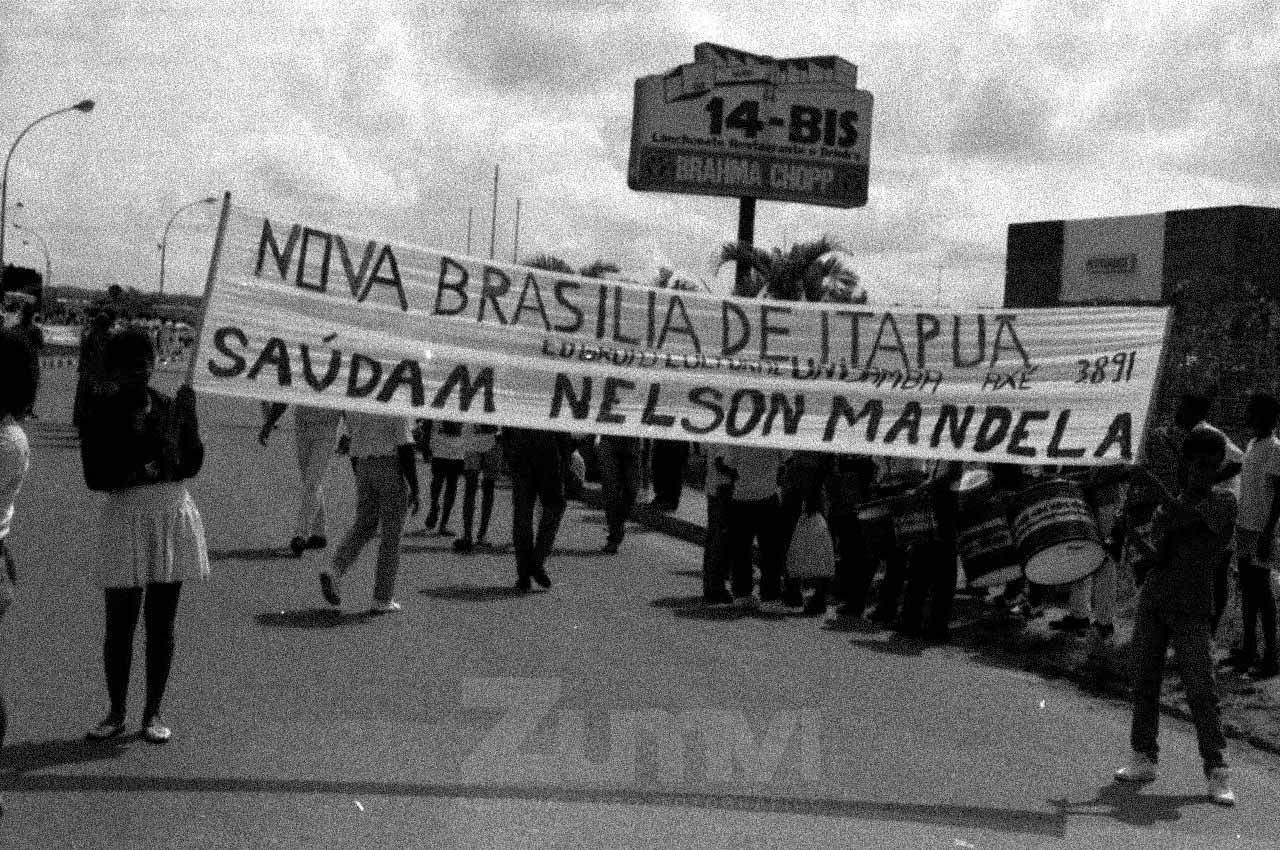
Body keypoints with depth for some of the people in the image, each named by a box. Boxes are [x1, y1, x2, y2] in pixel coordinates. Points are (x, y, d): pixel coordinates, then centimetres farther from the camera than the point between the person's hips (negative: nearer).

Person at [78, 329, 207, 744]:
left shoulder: (172, 408, 1)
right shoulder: (99, 415, -4)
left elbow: (192, 465, -6)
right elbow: (95, 477, -11)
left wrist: (184, 420, -19)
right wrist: (149, 468, -21)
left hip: (173, 518, 1)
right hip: (123, 522, -1)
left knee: (161, 621, 7)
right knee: (120, 623, 2)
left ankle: (153, 713, 16)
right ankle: (116, 713, 17)